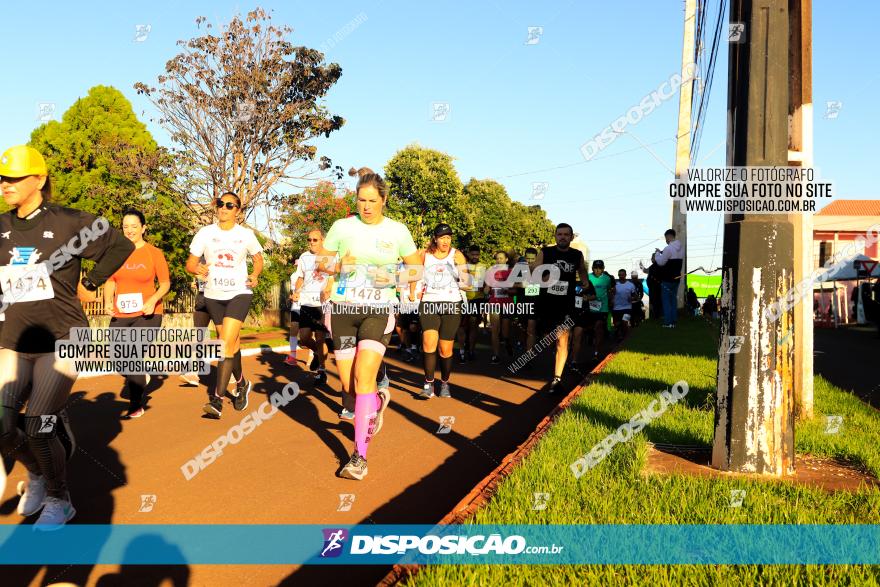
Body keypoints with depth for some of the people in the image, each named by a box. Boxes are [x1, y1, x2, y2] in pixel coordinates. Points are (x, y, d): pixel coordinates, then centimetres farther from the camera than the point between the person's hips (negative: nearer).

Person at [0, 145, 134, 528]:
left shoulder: (69, 222, -8)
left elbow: (121, 246, 2)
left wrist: (90, 284, 4)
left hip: (61, 341, -5)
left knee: (38, 429, -9)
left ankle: (59, 502, 15)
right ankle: (36, 474, 28)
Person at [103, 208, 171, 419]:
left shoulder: (154, 253, -3)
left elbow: (165, 283, 0)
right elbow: (110, 282, 10)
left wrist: (153, 300, -18)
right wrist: (107, 302, -8)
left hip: (147, 314, -4)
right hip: (120, 315, 4)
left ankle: (136, 406, 3)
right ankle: (141, 376, 37)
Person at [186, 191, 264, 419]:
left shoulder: (246, 234, -1)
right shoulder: (205, 233, 0)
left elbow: (258, 258, 14)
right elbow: (190, 262, 1)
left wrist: (255, 275, -5)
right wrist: (197, 268, -22)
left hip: (239, 293, -3)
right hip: (214, 296, 3)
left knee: (226, 343, -17)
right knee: (231, 343, 15)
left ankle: (217, 400, -18)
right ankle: (241, 384, 39)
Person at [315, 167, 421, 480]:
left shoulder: (397, 230, 1)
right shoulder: (342, 227, 2)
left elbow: (415, 265, 13)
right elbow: (321, 262, 11)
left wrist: (410, 289, -7)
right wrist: (338, 265, -11)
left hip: (378, 311, -2)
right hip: (343, 309, 2)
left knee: (364, 376, -18)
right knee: (349, 382, 5)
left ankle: (360, 455, -14)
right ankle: (378, 399, 42)